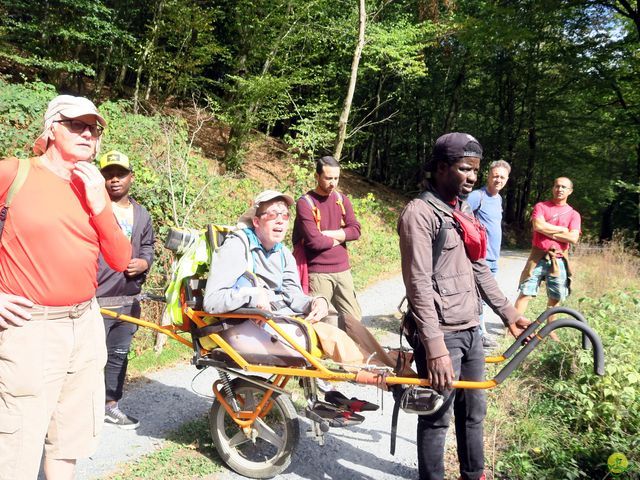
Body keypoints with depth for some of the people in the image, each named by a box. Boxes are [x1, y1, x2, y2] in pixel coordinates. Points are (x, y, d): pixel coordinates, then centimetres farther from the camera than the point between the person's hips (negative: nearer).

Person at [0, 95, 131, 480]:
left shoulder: (95, 187, 8)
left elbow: (120, 261, 3)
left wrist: (99, 204, -9)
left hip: (86, 323, 5)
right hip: (31, 327, -5)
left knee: (71, 438, 18)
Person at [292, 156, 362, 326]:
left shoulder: (342, 200, 11)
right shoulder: (304, 203, -9)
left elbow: (355, 231, 0)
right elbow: (314, 241, -18)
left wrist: (326, 234, -11)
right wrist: (338, 239, -2)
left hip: (343, 270, 5)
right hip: (318, 274, -5)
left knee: (354, 319, 6)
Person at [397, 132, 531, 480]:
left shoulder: (464, 211, 13)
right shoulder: (419, 213, -14)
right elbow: (419, 284, -20)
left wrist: (508, 313, 17)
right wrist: (435, 347, -24)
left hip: (471, 330, 8)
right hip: (441, 334, -8)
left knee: (474, 410, 19)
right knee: (437, 417, 5)